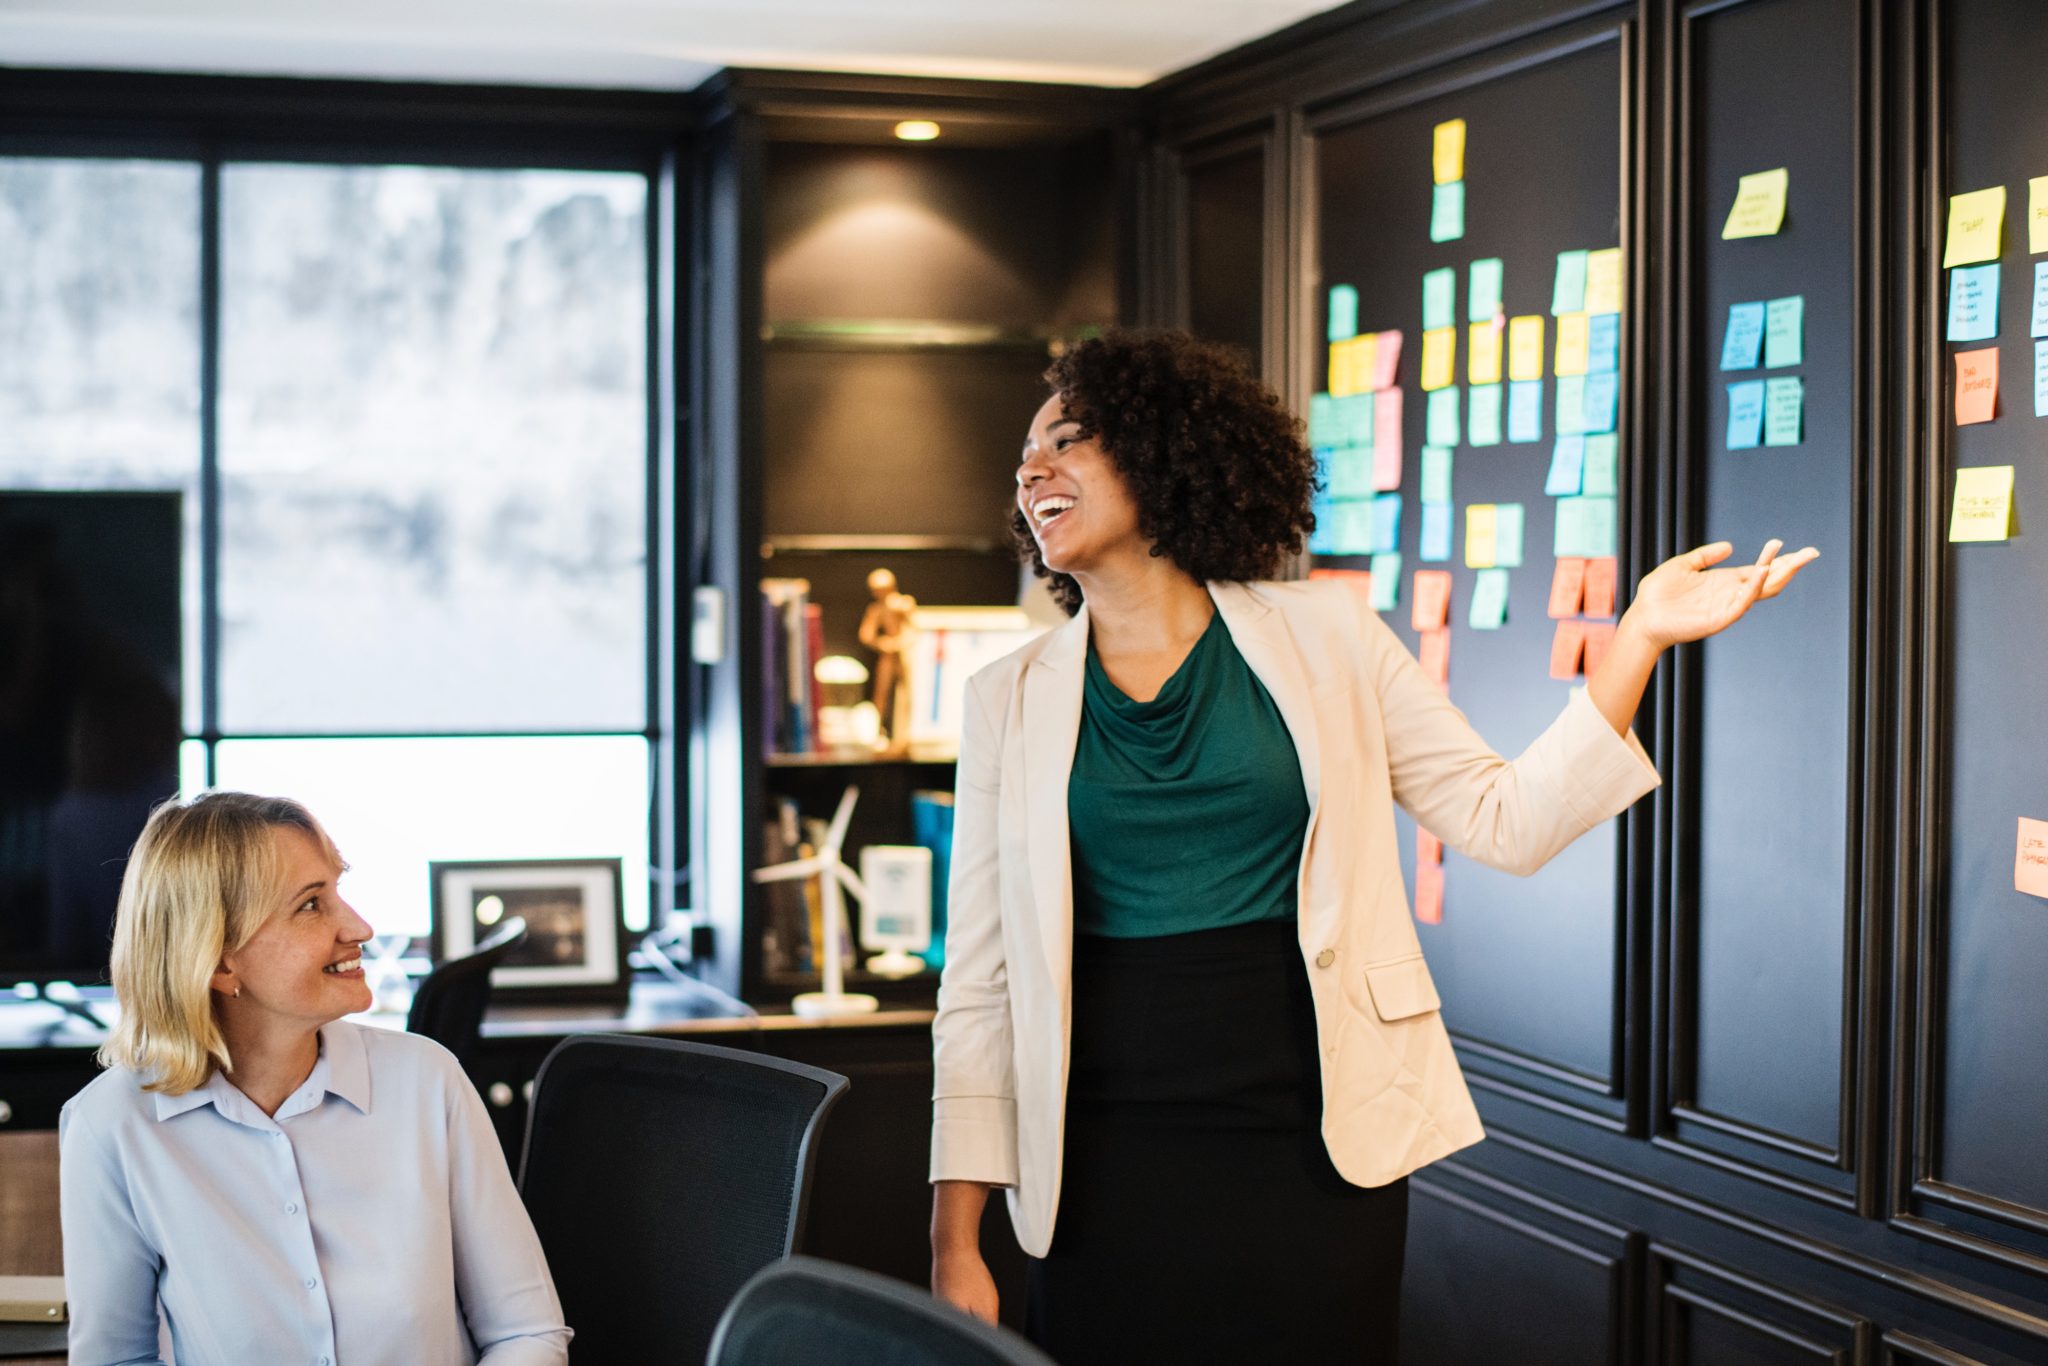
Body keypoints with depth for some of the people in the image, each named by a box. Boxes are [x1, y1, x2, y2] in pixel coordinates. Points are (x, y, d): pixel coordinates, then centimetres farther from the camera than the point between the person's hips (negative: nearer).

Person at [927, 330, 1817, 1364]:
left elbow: (1505, 820, 3)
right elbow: (979, 983, 3)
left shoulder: (1324, 637, 4)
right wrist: (956, 1241, -2)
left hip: (1318, 1154, 0)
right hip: (1109, 1169, 1)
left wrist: (1642, 634, -6)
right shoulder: (1011, 698, 5)